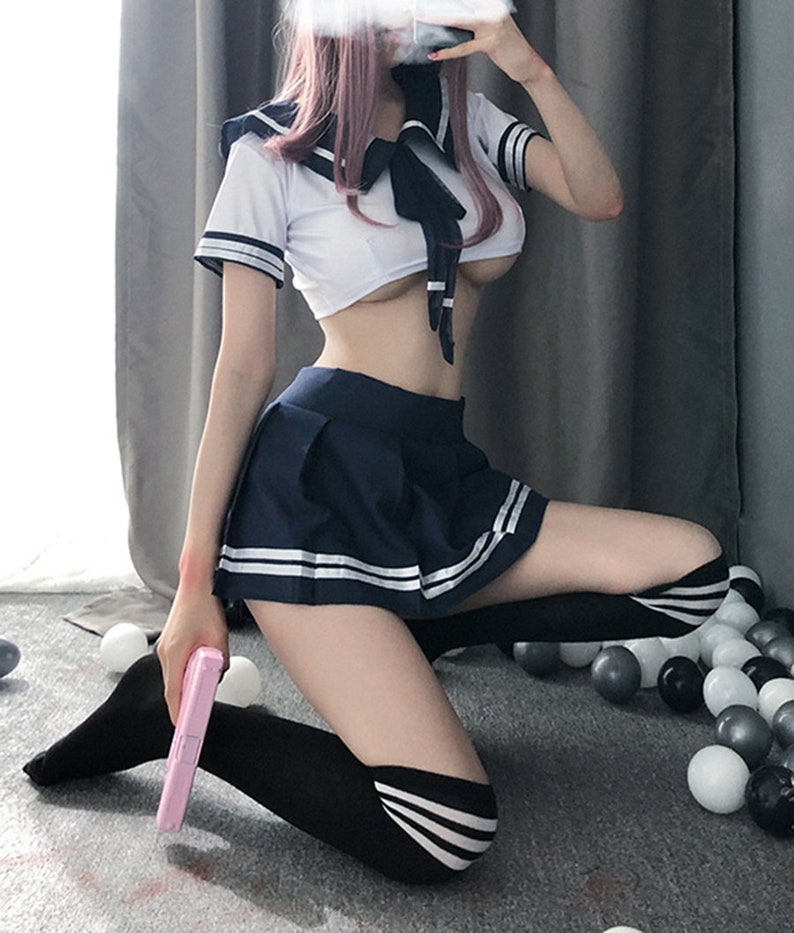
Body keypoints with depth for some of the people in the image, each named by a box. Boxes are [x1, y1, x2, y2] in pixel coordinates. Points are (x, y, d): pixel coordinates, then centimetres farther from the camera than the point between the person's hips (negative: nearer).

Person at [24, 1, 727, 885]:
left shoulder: (464, 119, 17)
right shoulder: (273, 147, 1)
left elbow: (599, 198, 7)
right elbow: (242, 368, -4)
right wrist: (195, 585, -6)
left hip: (442, 477, 7)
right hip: (322, 480, -7)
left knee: (694, 568, -8)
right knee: (444, 829, -18)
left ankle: (393, 647, 3)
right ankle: (172, 709, 4)